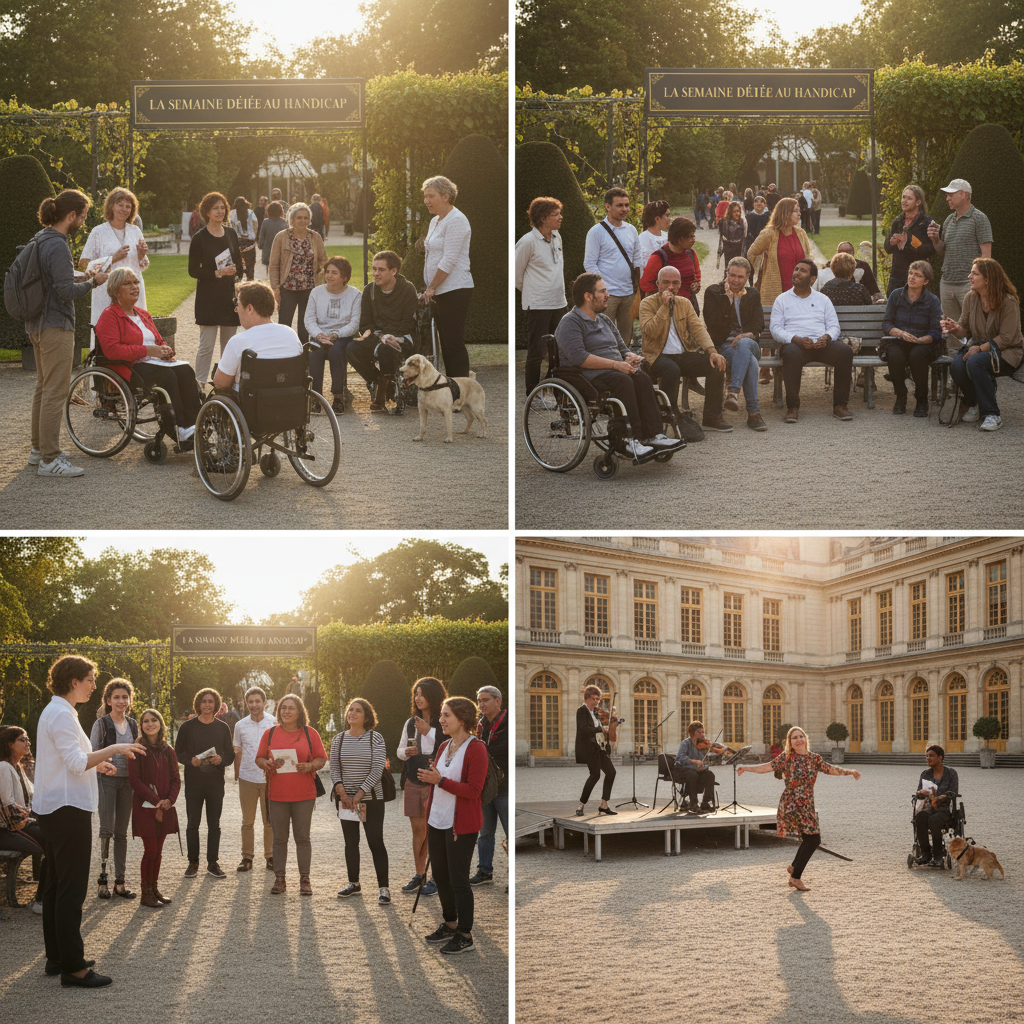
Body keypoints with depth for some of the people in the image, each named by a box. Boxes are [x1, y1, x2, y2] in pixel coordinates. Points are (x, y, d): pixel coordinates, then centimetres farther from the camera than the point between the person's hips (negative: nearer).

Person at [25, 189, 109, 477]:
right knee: (55, 391, -7)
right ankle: (50, 459, -5)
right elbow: (66, 291, -23)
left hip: (37, 324, 11)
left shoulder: (41, 240, 11)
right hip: (55, 326, -11)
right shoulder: (58, 245, -19)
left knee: (43, 387, 19)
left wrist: (83, 277, 14)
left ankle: (38, 449, 28)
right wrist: (92, 282, -8)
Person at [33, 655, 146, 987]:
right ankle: (73, 967, -9)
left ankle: (56, 958, 22)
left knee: (56, 885, 15)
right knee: (71, 889, -9)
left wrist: (98, 760, 23)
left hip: (52, 809, 11)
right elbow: (77, 762, -24)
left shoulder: (54, 711, 16)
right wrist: (113, 749, -20)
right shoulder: (62, 714, -16)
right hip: (68, 809, -11)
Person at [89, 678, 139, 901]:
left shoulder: (133, 725, 11)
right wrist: (101, 766, -26)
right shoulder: (101, 724, -4)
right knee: (107, 828, -14)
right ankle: (102, 877, -4)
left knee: (121, 832, 6)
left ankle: (120, 882, 8)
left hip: (127, 781, 5)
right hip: (106, 780, -5)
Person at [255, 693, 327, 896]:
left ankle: (305, 879, 9)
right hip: (277, 794, 1)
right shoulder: (270, 733, 8)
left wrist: (309, 766, -14)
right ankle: (279, 879, 12)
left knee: (302, 837, 2)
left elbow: (321, 758, 6)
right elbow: (259, 759, 11)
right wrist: (266, 764, -11)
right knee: (279, 838, 5)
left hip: (304, 795, -1)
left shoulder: (310, 733, 4)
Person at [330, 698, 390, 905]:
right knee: (351, 842, 10)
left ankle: (383, 888, -2)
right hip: (346, 799, 4)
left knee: (375, 842, -5)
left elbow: (377, 770, -10)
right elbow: (334, 768, 5)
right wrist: (341, 791, -10)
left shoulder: (375, 738, -5)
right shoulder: (339, 739, 6)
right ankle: (354, 883, 23)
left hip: (371, 798, -4)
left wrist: (360, 794, -14)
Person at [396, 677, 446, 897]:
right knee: (417, 829, 10)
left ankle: (435, 878, 4)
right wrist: (406, 752, -6)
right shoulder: (410, 723, 10)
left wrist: (428, 732, -17)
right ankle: (419, 874, 20)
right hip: (413, 782, 5)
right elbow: (399, 751, 17)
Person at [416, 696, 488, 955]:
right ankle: (450, 924, 32)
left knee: (458, 880, -1)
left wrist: (440, 780, -24)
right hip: (438, 823, 8)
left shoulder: (476, 749, -14)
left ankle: (465, 936, 10)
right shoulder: (444, 747, 9)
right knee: (440, 875, 16)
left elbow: (473, 790, -20)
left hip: (461, 826, -8)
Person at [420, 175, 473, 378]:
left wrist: (431, 288, -13)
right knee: (446, 343, 10)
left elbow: (449, 260, -18)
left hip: (455, 291, -10)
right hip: (441, 292, 10)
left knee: (454, 342, -9)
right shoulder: (435, 221, 17)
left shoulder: (456, 220, -13)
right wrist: (430, 288, 17)